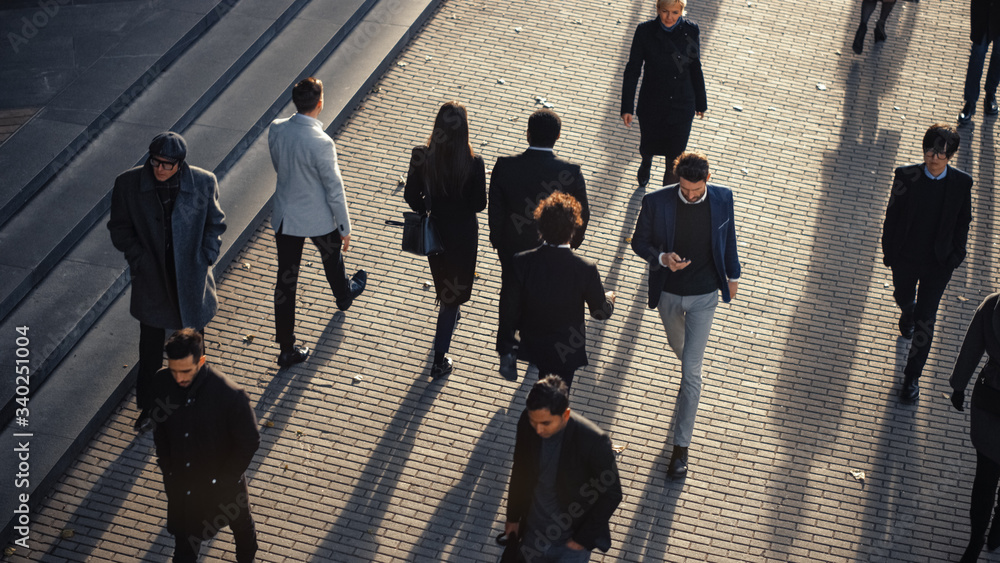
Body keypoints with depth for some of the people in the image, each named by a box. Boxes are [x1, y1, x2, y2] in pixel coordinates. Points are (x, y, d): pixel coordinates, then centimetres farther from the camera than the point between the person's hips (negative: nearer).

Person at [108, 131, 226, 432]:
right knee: (150, 346, 13)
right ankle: (148, 407, 33)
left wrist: (205, 258, -9)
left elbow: (214, 224, 1)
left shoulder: (203, 182, -13)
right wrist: (137, 258, -13)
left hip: (190, 279, 0)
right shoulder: (128, 184, -13)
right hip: (151, 281, 0)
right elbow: (120, 227, -1)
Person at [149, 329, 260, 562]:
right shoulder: (160, 383, -20)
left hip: (221, 482, -2)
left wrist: (226, 479, -15)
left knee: (240, 524, 28)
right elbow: (158, 426, 1)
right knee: (184, 535, 22)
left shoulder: (230, 395, -33)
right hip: (180, 482, 2)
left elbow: (249, 442, -20)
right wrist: (166, 464, -1)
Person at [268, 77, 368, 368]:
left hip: (284, 216, 4)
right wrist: (345, 228, -8)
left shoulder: (276, 130, -11)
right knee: (332, 257, 29)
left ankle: (286, 348, 16)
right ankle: (344, 295, 61)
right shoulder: (321, 143, -29)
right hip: (318, 218, -4)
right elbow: (334, 190, -20)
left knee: (285, 280, 10)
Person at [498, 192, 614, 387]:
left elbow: (508, 314, -16)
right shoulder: (586, 269, -28)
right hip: (567, 350, -3)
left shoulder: (522, 262, -24)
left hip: (532, 345, 3)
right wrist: (609, 299, 14)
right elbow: (601, 312, -10)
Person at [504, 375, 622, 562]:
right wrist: (513, 516, 11)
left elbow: (611, 494, -17)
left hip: (572, 539, -4)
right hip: (534, 533, 4)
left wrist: (583, 539, -12)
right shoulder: (527, 424, -18)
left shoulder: (593, 441, -31)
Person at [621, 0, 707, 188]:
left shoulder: (690, 30, -11)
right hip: (651, 105, 0)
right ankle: (646, 164, 61)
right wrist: (627, 107, -11)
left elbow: (695, 68, 1)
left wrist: (701, 102, 9)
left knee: (675, 158, 4)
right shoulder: (645, 31, -16)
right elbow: (632, 70, -10)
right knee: (649, 145, 23)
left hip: (681, 106, 0)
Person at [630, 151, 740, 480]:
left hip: (703, 295, -2)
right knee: (678, 346, 28)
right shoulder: (656, 202, -18)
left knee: (690, 371, -5)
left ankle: (681, 445, 4)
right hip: (668, 292, 2)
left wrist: (733, 275, 15)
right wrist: (661, 258, -27)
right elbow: (639, 242, -6)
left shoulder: (723, 198, -14)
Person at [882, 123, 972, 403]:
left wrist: (955, 256, -1)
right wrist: (889, 252, -1)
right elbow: (892, 215, -5)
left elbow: (962, 222, 0)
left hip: (938, 264, -1)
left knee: (925, 322, 1)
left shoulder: (962, 183, -13)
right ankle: (907, 314, 67)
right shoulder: (906, 176, -15)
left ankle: (912, 376, 15)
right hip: (905, 258, 1)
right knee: (902, 297, 28)